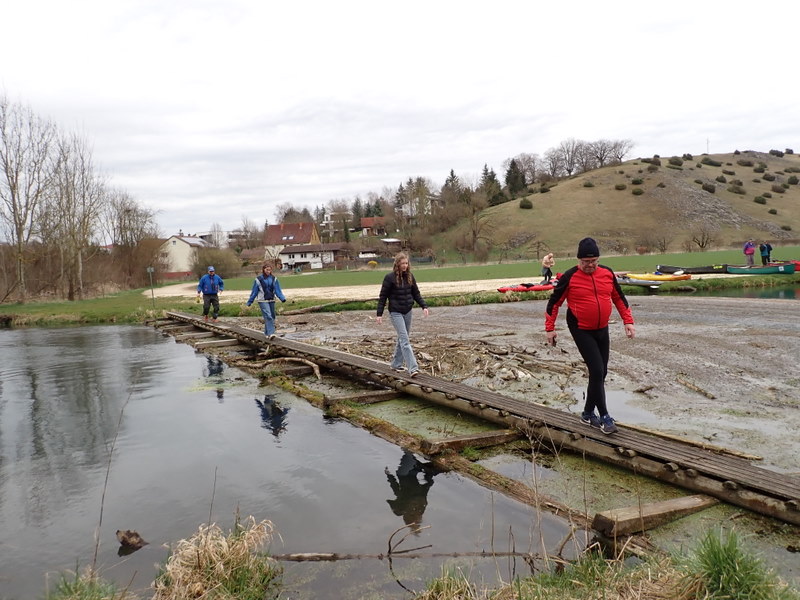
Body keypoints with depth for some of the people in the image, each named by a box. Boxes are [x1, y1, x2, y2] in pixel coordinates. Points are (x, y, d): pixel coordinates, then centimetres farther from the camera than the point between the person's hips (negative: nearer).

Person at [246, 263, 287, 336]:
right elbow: (254, 292, 3)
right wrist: (249, 302, 5)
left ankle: (267, 333, 22)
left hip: (271, 300, 4)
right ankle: (270, 333, -19)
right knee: (268, 316, -16)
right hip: (263, 301, -4)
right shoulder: (258, 279, -3)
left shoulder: (274, 279, 4)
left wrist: (282, 298, -14)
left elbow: (278, 290, 2)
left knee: (272, 317, 7)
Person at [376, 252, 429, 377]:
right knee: (405, 339, -12)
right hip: (395, 312, -6)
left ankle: (396, 364, 27)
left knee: (402, 338, 13)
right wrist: (379, 314, -8)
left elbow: (416, 293, 11)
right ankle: (413, 368, -16)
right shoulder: (390, 277, -10)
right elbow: (383, 296, -6)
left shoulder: (409, 276, 5)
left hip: (408, 312, 6)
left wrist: (424, 306, -1)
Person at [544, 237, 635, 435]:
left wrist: (628, 321, 7)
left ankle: (588, 413, 25)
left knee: (601, 373, 9)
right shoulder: (569, 277, -13)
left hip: (602, 330, 6)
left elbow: (619, 298, 12)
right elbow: (554, 302, -5)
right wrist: (550, 328, -4)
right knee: (597, 371, -13)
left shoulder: (607, 274, 0)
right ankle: (604, 417, -1)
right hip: (581, 331, -6)